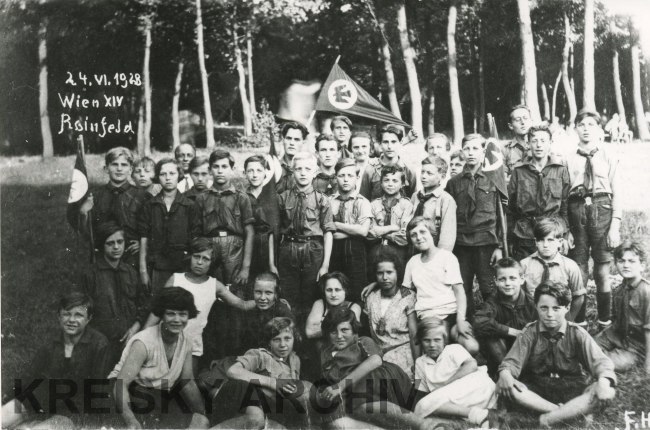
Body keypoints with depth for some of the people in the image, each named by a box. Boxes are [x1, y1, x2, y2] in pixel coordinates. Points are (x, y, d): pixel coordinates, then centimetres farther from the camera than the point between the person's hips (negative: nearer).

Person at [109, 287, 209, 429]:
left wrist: (201, 415, -8)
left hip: (160, 397, 6)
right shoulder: (143, 343, -21)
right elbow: (121, 385, -28)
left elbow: (187, 382, 7)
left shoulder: (186, 343, 0)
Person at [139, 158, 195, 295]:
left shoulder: (189, 205, 3)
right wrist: (143, 270, 2)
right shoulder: (149, 206, 7)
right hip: (157, 268, 1)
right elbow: (144, 239, 6)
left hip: (183, 267, -1)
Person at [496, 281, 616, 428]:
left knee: (607, 391, -29)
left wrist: (604, 380, -37)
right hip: (538, 390, 0)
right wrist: (505, 373, -32)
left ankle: (547, 419, -30)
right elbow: (513, 361, -7)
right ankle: (568, 412, -28)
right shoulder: (529, 333, -2)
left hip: (572, 390, 0)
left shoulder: (577, 333, -4)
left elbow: (599, 360, -13)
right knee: (502, 386, -28)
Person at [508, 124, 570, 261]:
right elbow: (511, 208, 9)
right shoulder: (518, 172, 8)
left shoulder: (561, 170, 6)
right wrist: (510, 239, 6)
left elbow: (566, 205, 7)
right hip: (524, 238, 1)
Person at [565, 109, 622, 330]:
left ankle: (605, 322, 15)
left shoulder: (609, 158, 5)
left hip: (602, 211, -1)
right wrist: (566, 228, -2)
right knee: (579, 272, 3)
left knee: (602, 271, 3)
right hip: (577, 213, 1)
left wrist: (615, 226, -5)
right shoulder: (569, 160, 6)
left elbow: (616, 194, 3)